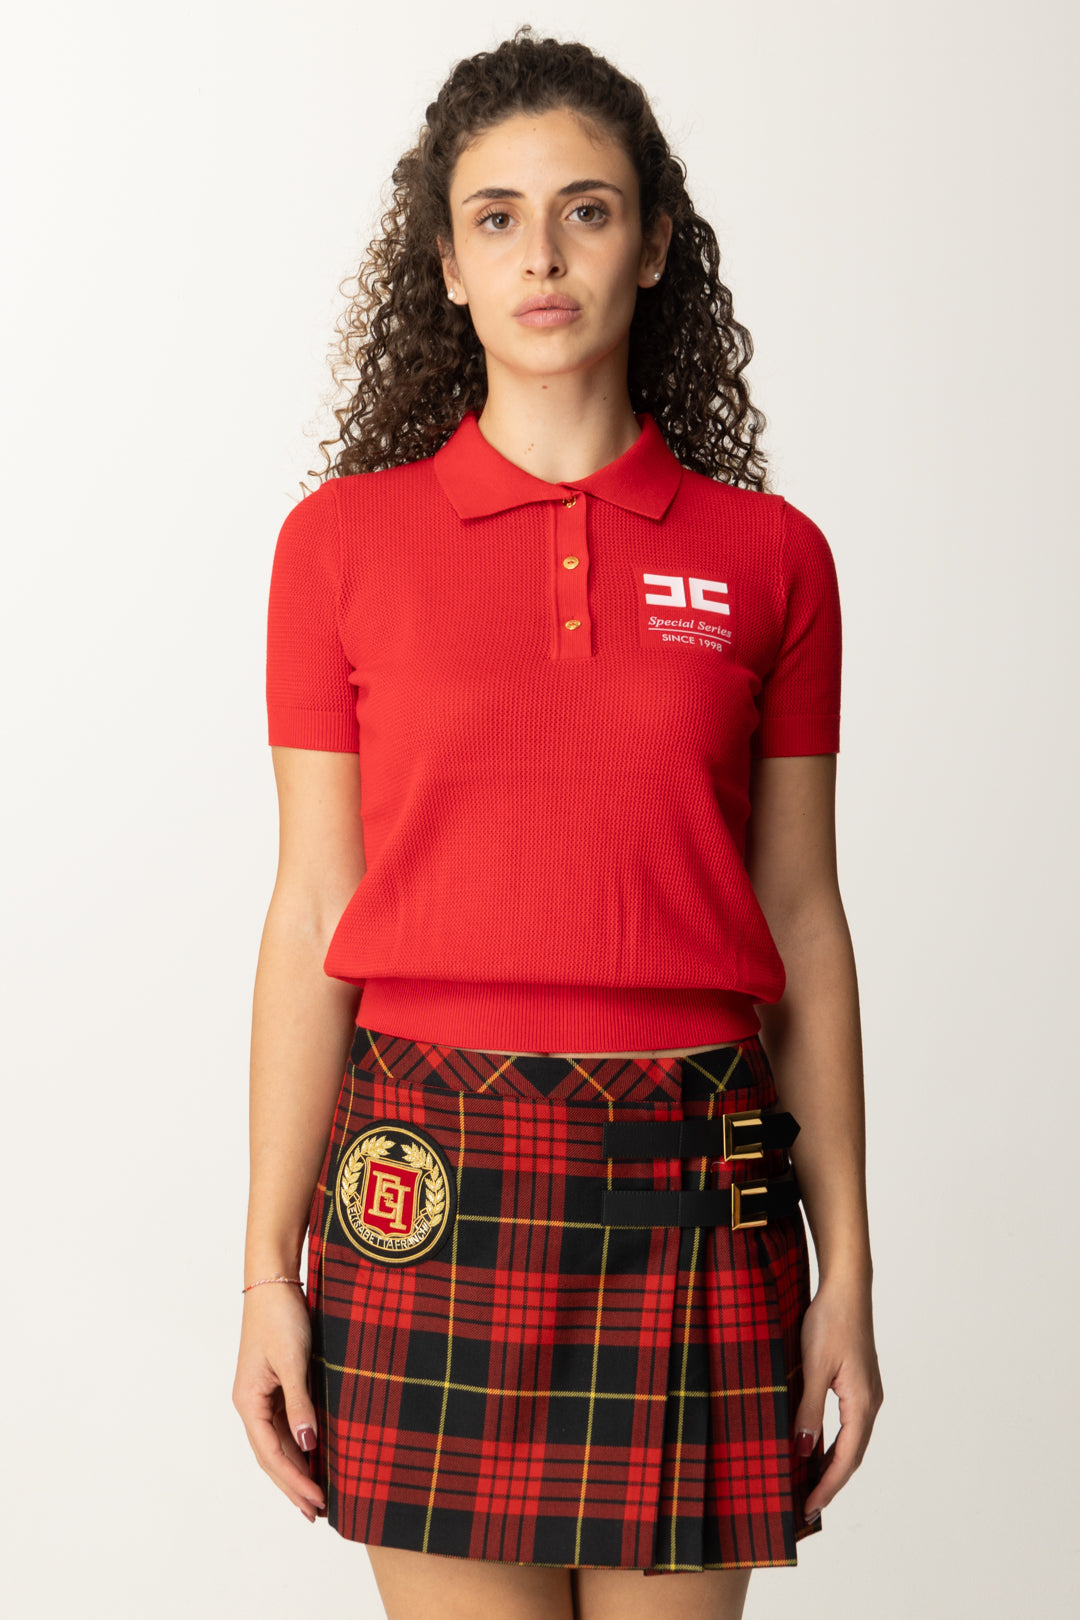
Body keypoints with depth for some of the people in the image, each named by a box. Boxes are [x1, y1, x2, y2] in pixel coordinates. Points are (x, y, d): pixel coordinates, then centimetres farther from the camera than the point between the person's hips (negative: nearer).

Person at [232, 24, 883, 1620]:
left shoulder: (770, 555, 4)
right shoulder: (343, 541, 2)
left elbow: (803, 921, 6)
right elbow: (313, 917, 2)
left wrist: (847, 1265, 4)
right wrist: (268, 1270, 0)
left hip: (690, 1180, 1)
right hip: (435, 1182, 0)